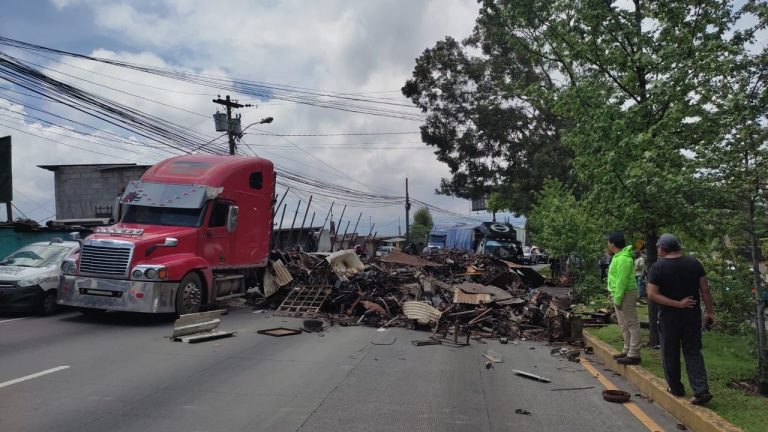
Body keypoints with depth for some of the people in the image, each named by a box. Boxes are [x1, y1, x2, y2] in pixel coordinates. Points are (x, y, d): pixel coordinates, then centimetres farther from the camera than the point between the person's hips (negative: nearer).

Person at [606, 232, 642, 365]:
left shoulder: (623, 259, -20)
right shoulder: (618, 257, 13)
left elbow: (622, 281, -23)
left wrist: (617, 298, -21)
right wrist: (614, 295, 18)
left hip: (625, 294, -11)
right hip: (618, 294, 11)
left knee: (632, 324, -5)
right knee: (624, 324, 17)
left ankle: (634, 355, -2)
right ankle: (627, 350, 27)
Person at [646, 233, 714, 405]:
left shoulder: (657, 267, -11)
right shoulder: (694, 263, -1)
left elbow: (652, 294, -18)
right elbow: (705, 290, -1)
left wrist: (677, 304, -16)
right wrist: (709, 312, 6)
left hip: (669, 317, -3)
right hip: (693, 315, 3)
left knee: (670, 354, 11)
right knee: (693, 352, 10)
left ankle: (675, 388, 22)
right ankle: (701, 390, 0)